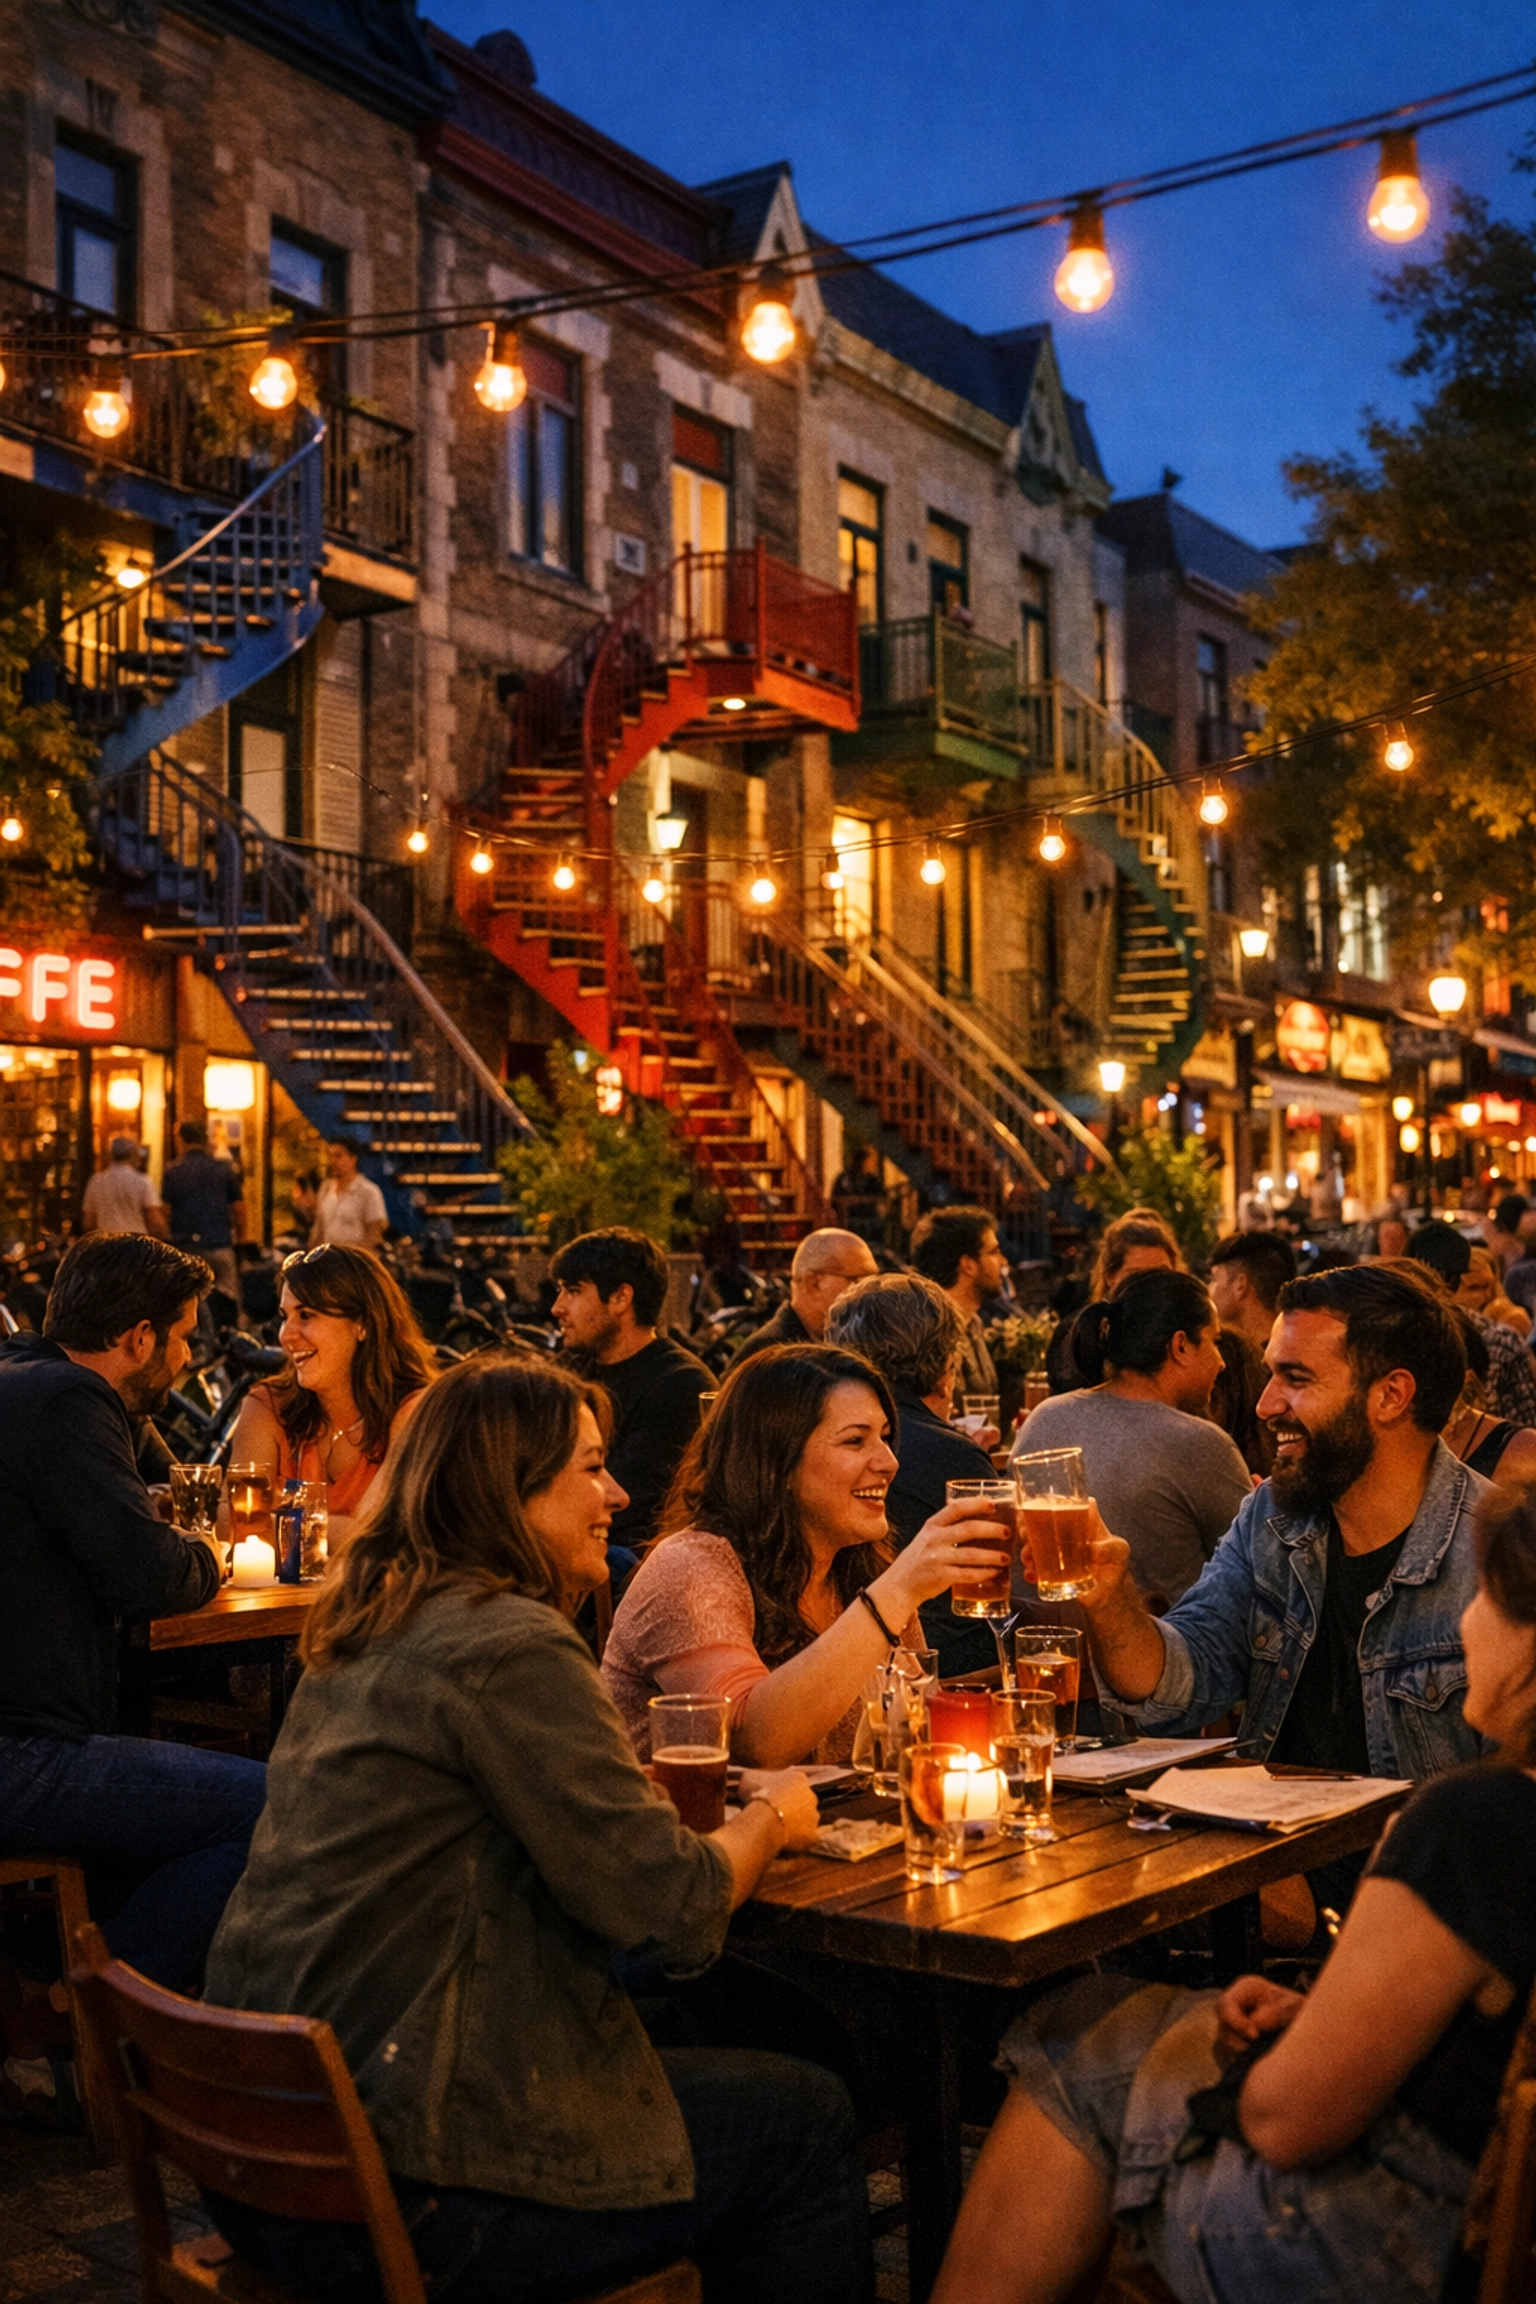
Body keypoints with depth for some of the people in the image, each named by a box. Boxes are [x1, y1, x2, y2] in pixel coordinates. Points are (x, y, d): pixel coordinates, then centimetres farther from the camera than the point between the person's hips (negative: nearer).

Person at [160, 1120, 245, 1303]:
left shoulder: (173, 1171, -2)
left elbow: (166, 1211, -1)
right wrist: (241, 1238, 15)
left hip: (188, 1247, 0)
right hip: (221, 1245, 0)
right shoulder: (225, 1168, 1)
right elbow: (239, 1207, 4)